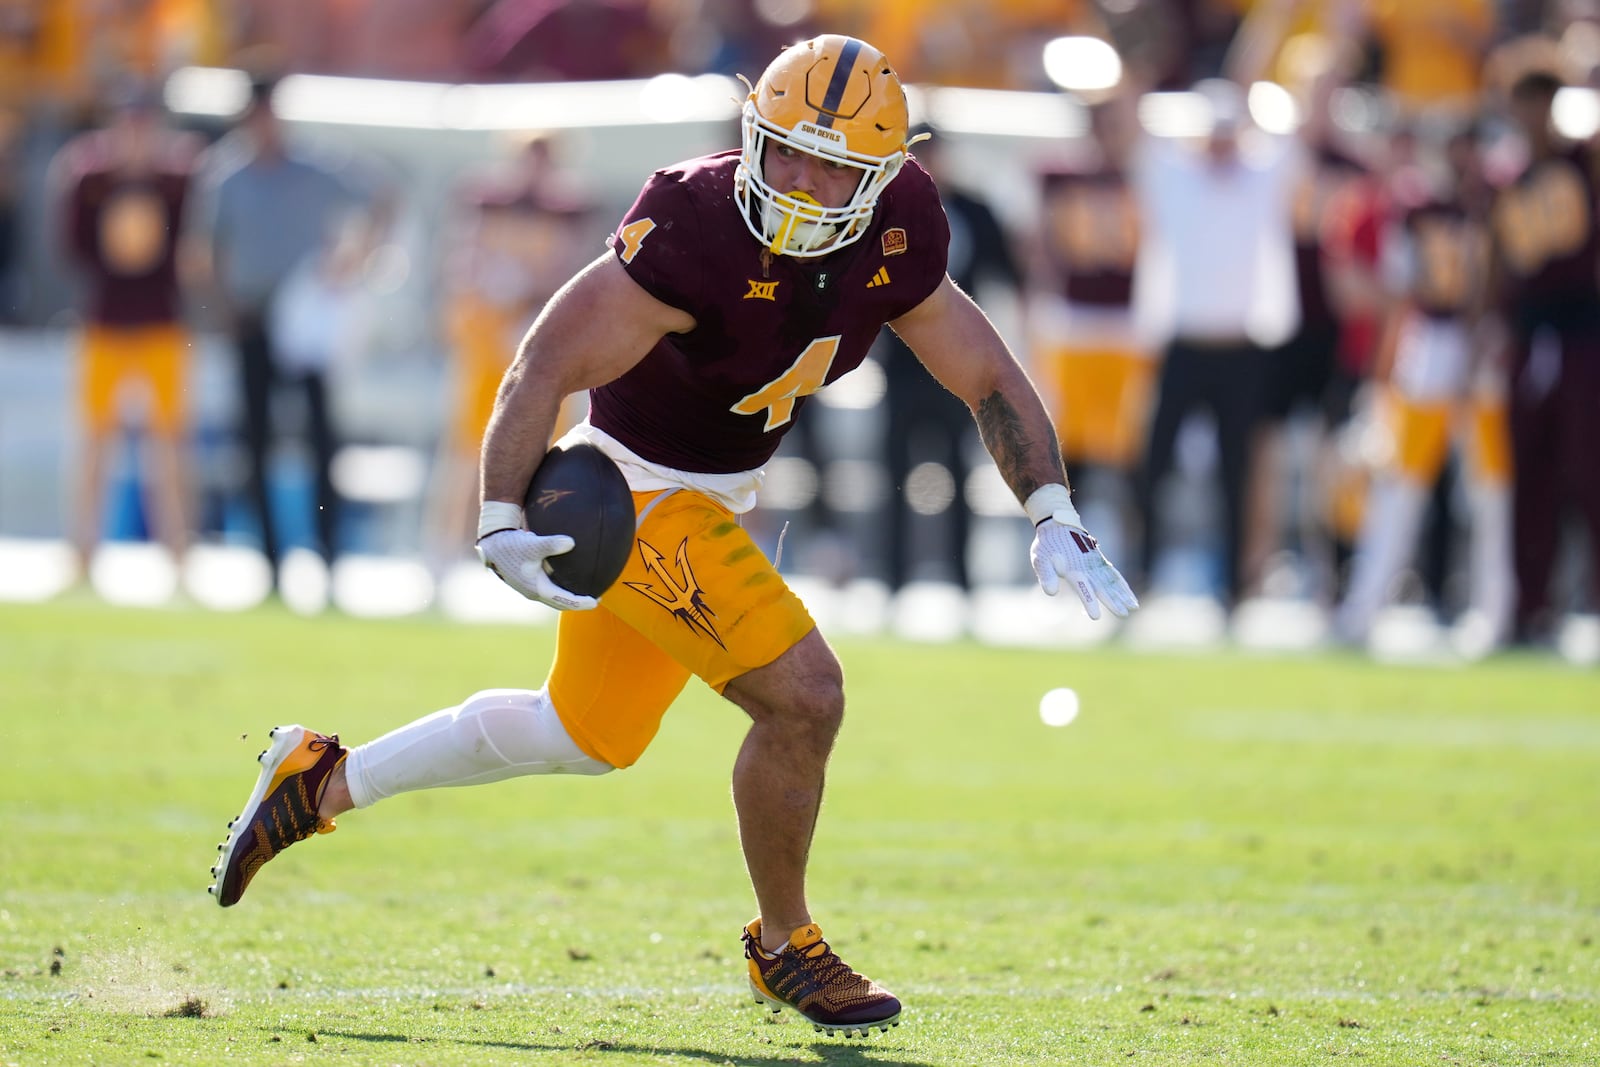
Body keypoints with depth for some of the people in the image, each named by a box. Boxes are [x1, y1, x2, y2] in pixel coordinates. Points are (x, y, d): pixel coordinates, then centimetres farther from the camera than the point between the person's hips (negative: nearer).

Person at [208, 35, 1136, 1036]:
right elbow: (548, 365, -27)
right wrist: (504, 525, -34)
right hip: (637, 495, -9)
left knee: (586, 735, 23)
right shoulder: (701, 229, -29)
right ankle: (786, 946, 10)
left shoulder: (893, 237, -8)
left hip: (716, 494, 9)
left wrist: (1055, 519, -8)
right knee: (802, 698, -13)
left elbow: (989, 378, 3)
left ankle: (321, 782, 36)